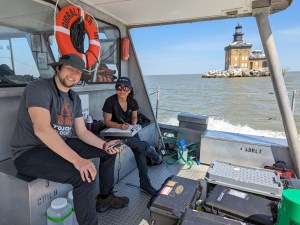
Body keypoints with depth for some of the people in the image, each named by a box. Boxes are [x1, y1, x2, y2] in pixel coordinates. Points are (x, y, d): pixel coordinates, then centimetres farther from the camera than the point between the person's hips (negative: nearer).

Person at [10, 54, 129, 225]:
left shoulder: (75, 98, 6)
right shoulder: (40, 88, -19)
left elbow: (82, 132, 6)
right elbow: (41, 128, -34)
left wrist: (104, 144, -11)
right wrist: (77, 159, -40)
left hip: (62, 145, 9)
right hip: (30, 152, -8)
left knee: (109, 151, 7)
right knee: (85, 175, -31)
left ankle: (105, 198, 22)